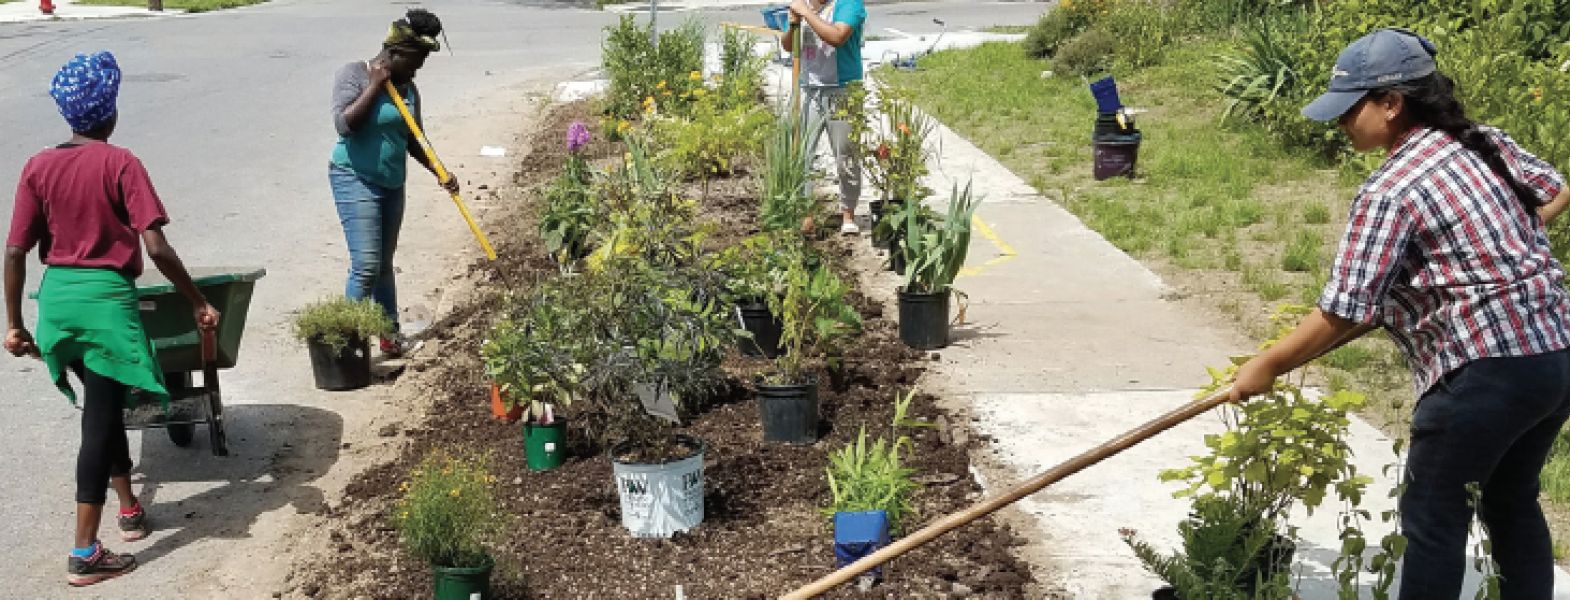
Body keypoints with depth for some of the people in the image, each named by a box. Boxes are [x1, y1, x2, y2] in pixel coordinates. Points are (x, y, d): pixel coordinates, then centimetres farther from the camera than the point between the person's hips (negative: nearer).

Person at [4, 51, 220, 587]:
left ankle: (130, 508, 38)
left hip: (56, 298, 5)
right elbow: (156, 247, -17)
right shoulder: (120, 164, -10)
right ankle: (84, 556, 0)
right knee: (100, 420, -1)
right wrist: (199, 303, -8)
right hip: (107, 298, -5)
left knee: (104, 404, 25)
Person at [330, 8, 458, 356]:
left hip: (393, 183, 7)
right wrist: (375, 85, -19)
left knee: (385, 265, 14)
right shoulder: (354, 74, -11)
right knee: (366, 266, -14)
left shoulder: (408, 88, 8)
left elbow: (413, 140, 13)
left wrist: (440, 173, 1)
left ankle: (391, 337, 20)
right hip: (356, 180, -7)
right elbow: (344, 124, -23)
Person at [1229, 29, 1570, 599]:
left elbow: (1342, 314, -17)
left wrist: (1266, 366, -5)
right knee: (1512, 503, 24)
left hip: (1487, 373, -8)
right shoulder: (1490, 142, 7)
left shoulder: (1391, 190, -16)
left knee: (1432, 516, 6)